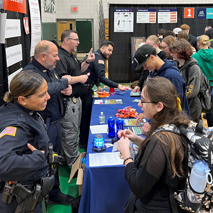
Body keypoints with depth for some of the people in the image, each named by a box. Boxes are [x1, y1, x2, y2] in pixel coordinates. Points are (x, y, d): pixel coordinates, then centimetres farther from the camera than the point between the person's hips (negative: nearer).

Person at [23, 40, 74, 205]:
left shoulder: (50, 69, 11)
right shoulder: (31, 72, -20)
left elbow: (57, 89, 24)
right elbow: (46, 89, -38)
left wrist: (67, 89, 1)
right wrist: (64, 82, -20)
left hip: (55, 123, 9)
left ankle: (54, 191, 37)